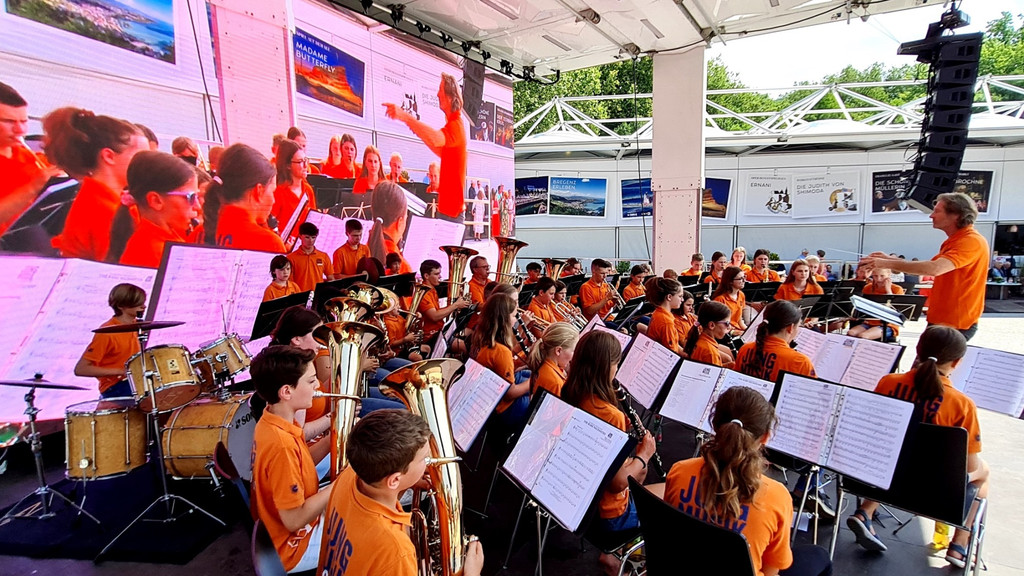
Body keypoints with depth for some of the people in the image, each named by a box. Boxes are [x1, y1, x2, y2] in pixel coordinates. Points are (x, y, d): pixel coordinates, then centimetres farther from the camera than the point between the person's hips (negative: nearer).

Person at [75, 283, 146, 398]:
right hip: (114, 387, -7)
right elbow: (80, 369, -17)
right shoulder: (106, 332, -16)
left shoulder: (134, 324, 6)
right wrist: (120, 371, -21)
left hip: (133, 381, 7)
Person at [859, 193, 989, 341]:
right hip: (941, 319, 9)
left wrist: (888, 264, -31)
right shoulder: (955, 241, 15)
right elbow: (929, 267, 13)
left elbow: (935, 268, -33)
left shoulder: (972, 241, -18)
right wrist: (890, 259, 3)